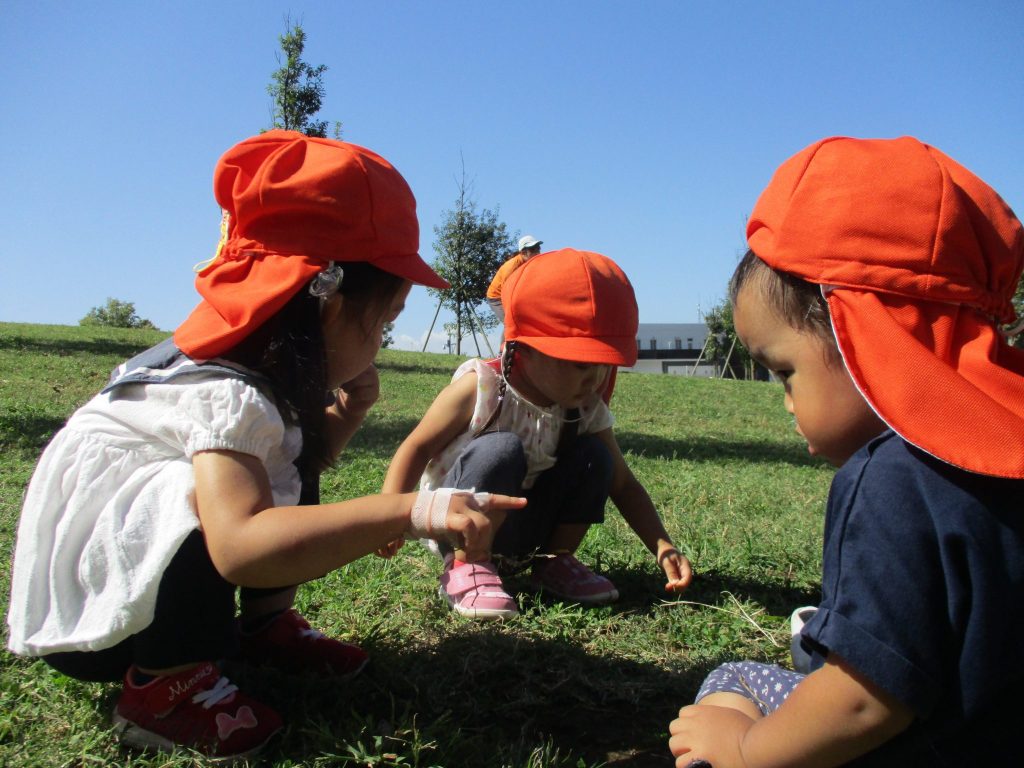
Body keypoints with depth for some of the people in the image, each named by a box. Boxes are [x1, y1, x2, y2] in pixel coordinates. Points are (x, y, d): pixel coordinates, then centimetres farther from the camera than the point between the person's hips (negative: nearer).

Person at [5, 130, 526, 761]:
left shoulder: (268, 375, -4)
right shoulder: (223, 397, -33)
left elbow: (292, 460, 12)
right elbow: (239, 544, -49)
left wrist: (345, 415, -7)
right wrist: (412, 511, -51)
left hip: (138, 582, 9)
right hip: (83, 620, -9)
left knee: (291, 459, 3)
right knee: (225, 495, -35)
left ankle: (265, 625, 10)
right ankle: (165, 685, -14)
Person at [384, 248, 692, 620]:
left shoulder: (587, 411, -6)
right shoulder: (480, 389, -21)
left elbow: (623, 485, 1)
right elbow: (416, 448, -15)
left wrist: (663, 547, -10)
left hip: (520, 537, 5)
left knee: (593, 454, -13)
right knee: (503, 450, -32)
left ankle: (554, 561, 3)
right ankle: (464, 568, -16)